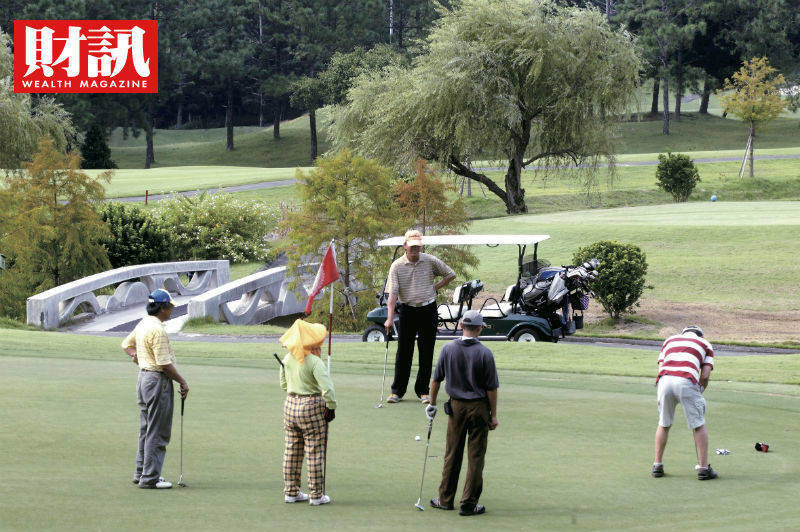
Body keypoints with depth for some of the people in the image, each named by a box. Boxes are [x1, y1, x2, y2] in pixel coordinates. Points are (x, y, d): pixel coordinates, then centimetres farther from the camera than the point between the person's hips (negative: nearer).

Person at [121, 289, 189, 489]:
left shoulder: (142, 324, 10)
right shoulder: (157, 329, -20)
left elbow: (126, 344, 26)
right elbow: (164, 363, -21)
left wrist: (134, 354, 7)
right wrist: (182, 381, -10)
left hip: (144, 377, 10)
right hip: (158, 380, -10)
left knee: (147, 430, 17)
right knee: (157, 432, -6)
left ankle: (142, 473, 23)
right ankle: (150, 478, -5)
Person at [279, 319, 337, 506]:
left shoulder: (287, 359, 2)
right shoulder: (315, 362, -19)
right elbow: (327, 389, -24)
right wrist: (331, 407, -10)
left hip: (290, 405, 6)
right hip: (312, 407, -6)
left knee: (291, 451, 15)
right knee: (315, 452, 4)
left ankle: (291, 491, 22)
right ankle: (316, 495, 9)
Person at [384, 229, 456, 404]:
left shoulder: (430, 261, -1)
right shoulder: (397, 266, -5)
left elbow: (450, 274, 13)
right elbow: (392, 293, -12)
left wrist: (436, 287, 1)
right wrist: (390, 319, -21)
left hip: (428, 310, 1)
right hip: (407, 310, -1)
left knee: (426, 353, 2)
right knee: (404, 352, -1)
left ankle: (423, 390, 10)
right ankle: (397, 391, 7)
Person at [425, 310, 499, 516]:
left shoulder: (448, 349, -3)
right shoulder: (484, 353, -12)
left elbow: (436, 379, 5)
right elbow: (491, 388, -9)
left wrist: (432, 404, 17)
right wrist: (493, 415, 0)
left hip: (456, 406, 3)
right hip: (479, 407, -3)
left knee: (452, 454, 12)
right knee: (475, 457, 3)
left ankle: (446, 499, 18)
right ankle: (469, 504, 3)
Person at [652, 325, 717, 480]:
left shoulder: (670, 340, 32)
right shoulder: (705, 344, 25)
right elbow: (705, 375, 13)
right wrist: (699, 393, 27)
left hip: (665, 380, 3)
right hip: (687, 382, -3)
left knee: (663, 425, 20)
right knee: (699, 426, 10)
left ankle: (657, 466, 23)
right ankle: (703, 468, 11)